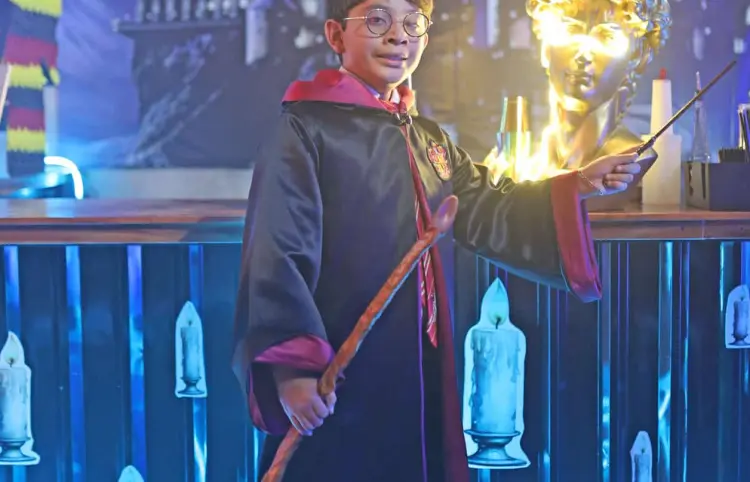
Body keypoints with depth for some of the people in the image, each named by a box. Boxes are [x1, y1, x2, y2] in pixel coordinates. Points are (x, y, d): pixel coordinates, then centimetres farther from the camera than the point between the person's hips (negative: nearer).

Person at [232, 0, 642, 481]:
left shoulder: (431, 141, 17)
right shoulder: (305, 129, -7)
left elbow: (489, 214, 15)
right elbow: (277, 254, -14)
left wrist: (577, 188, 1)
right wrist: (289, 367, -24)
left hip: (421, 381, 7)